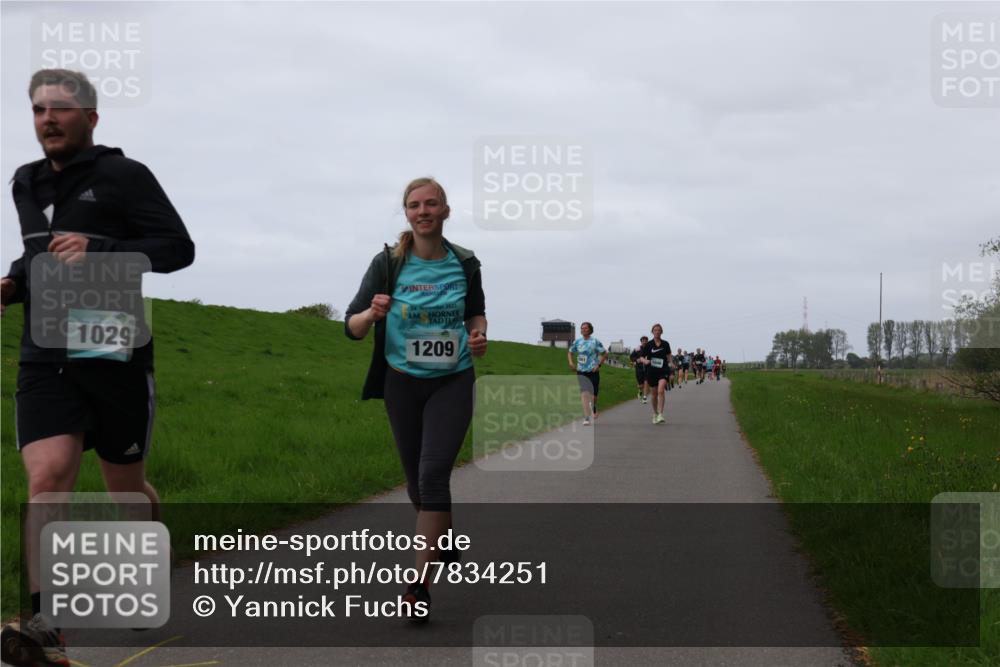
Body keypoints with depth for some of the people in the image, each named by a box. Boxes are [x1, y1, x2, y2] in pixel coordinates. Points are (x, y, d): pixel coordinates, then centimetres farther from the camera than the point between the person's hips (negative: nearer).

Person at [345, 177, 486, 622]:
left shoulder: (465, 264, -3)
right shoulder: (388, 264, -7)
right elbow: (352, 327, -8)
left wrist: (478, 335, -5)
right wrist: (372, 314, -30)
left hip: (452, 383, -1)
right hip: (403, 383, 1)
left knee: (433, 473, -16)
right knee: (417, 484, 11)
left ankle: (420, 584, -14)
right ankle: (444, 535, 45)